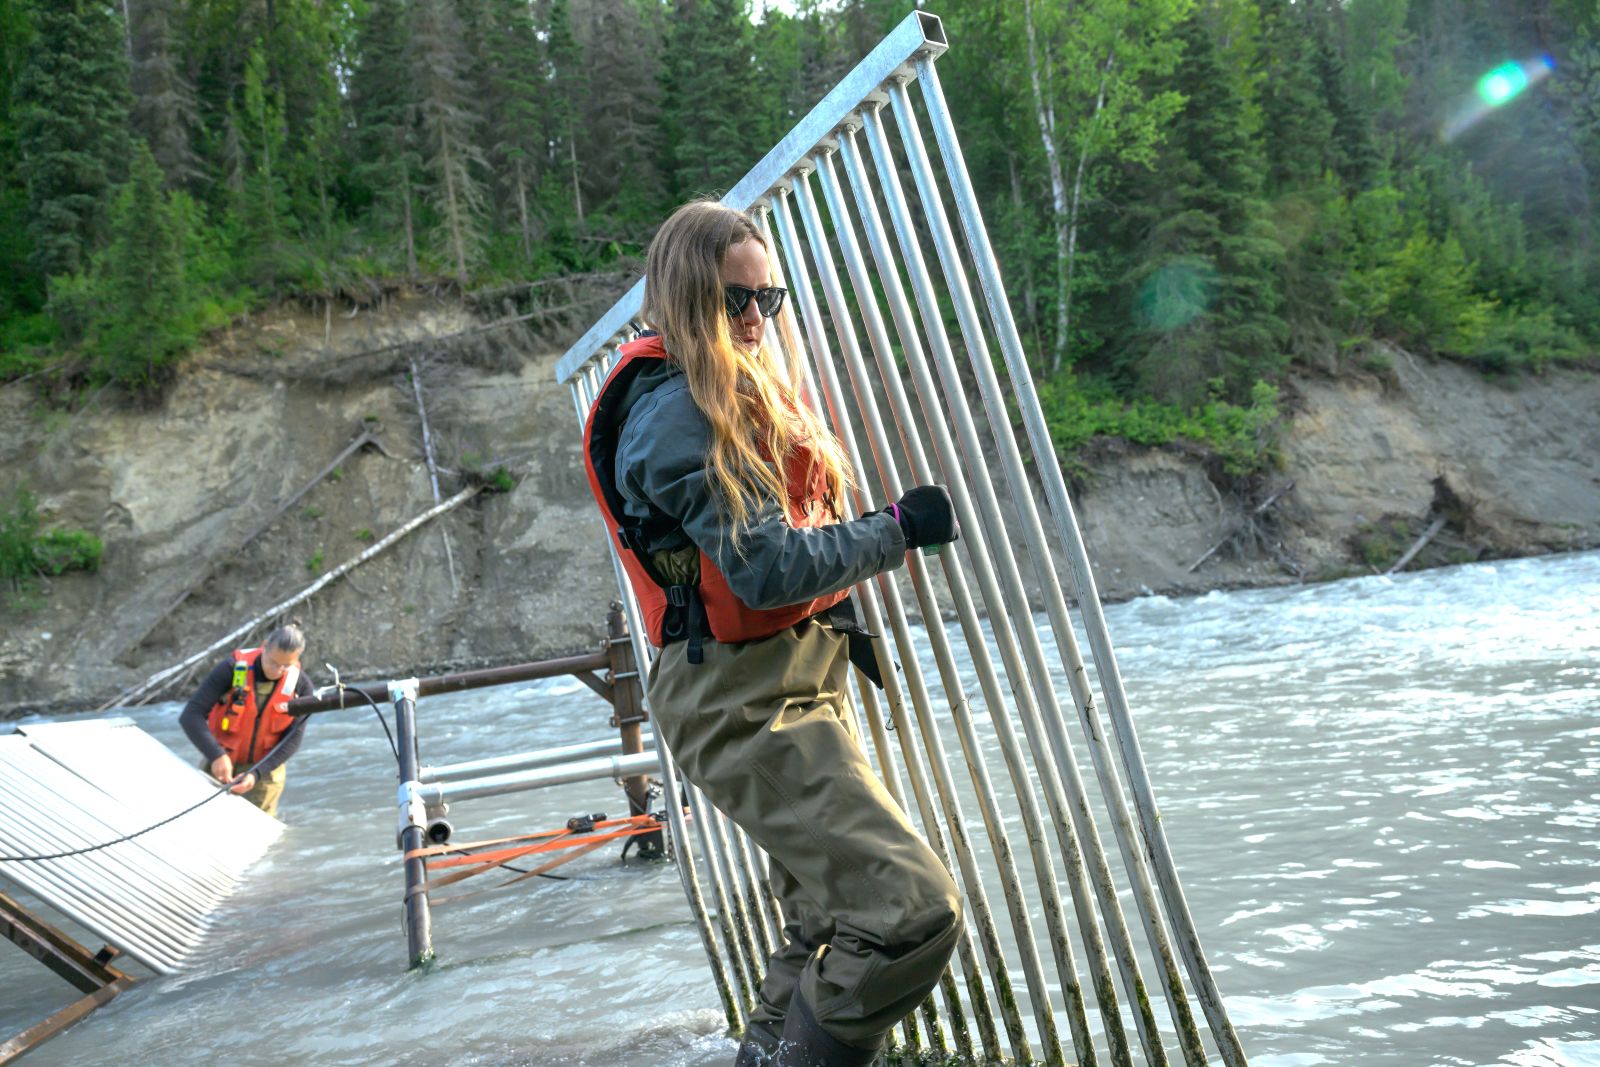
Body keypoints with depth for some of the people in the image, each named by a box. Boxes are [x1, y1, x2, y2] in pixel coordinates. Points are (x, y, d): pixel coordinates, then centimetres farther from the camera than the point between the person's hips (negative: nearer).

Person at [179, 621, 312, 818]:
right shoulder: (232, 669, -20)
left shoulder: (300, 686, -13)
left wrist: (256, 774, -23)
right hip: (219, 765, -1)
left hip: (265, 768, 1)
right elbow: (190, 716, -22)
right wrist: (216, 756, -34)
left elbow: (292, 741, -11)